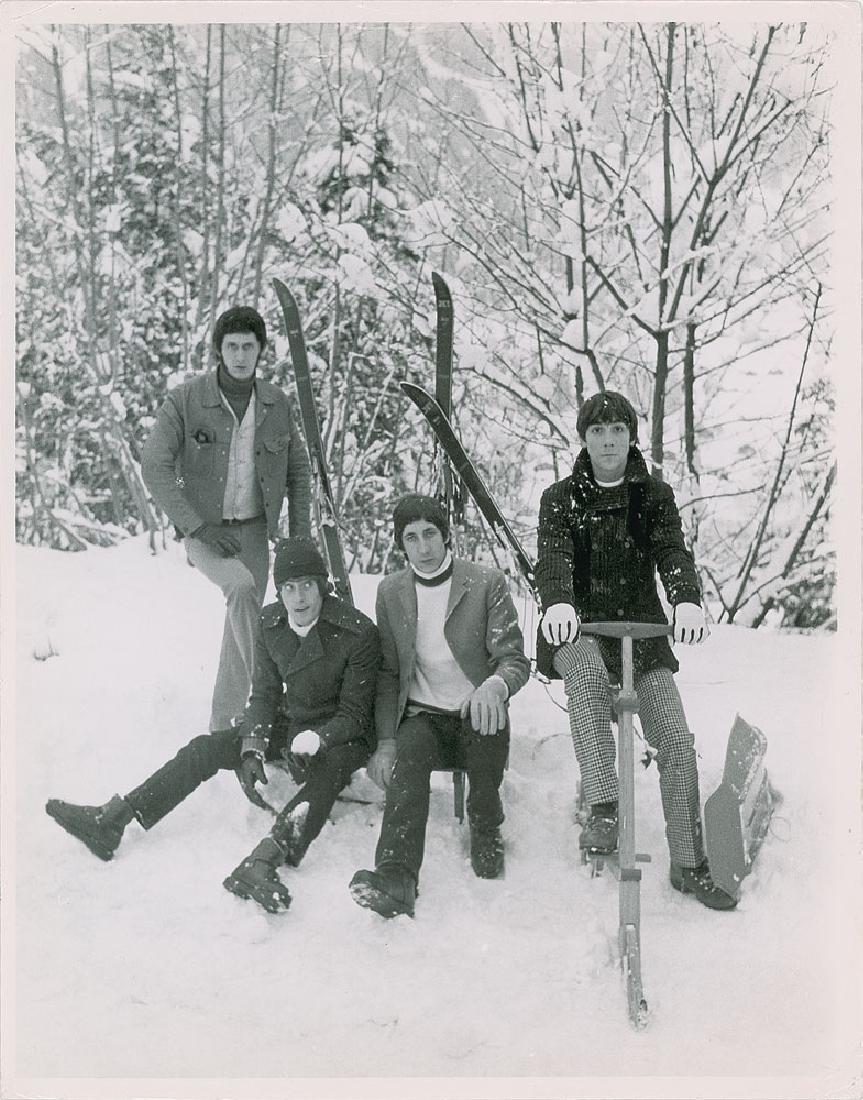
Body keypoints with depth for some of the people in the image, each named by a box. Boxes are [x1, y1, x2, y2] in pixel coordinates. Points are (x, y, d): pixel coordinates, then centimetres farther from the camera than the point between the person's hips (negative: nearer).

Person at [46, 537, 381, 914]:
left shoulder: (358, 632, -21)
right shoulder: (270, 622, -5)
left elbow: (354, 714, -18)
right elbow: (264, 695, -1)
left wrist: (313, 743, -35)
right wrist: (252, 751, -17)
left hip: (340, 735, -5)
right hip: (290, 723, 6)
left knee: (324, 774, -39)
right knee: (205, 748, -8)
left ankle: (263, 859, -57)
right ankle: (112, 820, -11)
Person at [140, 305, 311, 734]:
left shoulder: (276, 403, 0)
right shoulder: (185, 400, -11)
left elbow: (298, 469, 10)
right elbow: (154, 467, -11)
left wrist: (300, 533, 2)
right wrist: (196, 525, -18)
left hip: (254, 530, 4)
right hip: (205, 529, -4)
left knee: (241, 623, 8)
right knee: (241, 585, -33)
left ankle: (223, 725, 24)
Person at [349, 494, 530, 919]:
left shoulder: (488, 583, -2)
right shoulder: (390, 592, 7)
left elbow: (515, 658, -5)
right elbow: (387, 673, 10)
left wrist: (495, 685, -30)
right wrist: (385, 741, -3)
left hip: (477, 713, -1)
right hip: (422, 716, 2)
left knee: (487, 730, -35)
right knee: (408, 755, -31)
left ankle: (485, 831, -6)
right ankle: (395, 879, -45)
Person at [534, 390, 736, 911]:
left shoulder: (655, 495, 5)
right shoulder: (560, 498, 2)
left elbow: (673, 552, -11)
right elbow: (553, 556, -16)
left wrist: (688, 601, -33)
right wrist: (558, 603, -39)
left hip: (642, 633, 2)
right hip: (579, 630, -2)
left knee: (677, 740, -8)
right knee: (588, 669, -38)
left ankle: (690, 864, 7)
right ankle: (604, 809, -40)